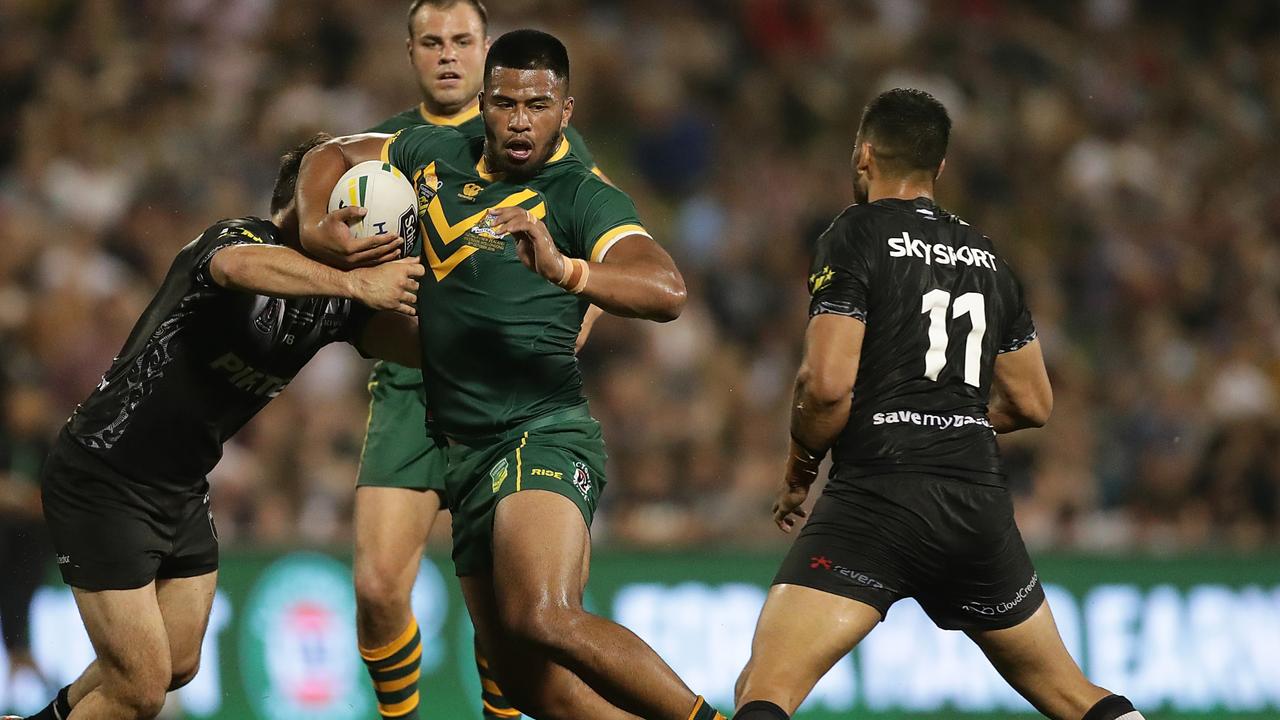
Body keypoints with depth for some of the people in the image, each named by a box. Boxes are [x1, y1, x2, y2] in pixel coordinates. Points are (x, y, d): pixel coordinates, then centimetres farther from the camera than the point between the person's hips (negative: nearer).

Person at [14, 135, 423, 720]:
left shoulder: (329, 298, 2)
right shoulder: (238, 235, -21)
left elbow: (419, 341, -8)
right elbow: (239, 265, -47)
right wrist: (353, 284, -55)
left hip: (181, 491, 9)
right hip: (101, 481, -9)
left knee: (178, 668, 19)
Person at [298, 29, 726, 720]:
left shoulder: (582, 198, -8)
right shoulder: (435, 154, 12)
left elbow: (666, 291, -23)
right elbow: (332, 156, 27)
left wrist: (566, 270, -40)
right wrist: (316, 225, 5)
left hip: (544, 436, -7)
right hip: (468, 456, 7)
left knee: (543, 620, -31)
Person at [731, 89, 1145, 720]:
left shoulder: (855, 236, -1)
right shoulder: (984, 255, 18)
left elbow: (827, 384, -11)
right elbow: (1032, 405, 22)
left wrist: (800, 466, 7)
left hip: (877, 497, -6)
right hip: (979, 501, 6)